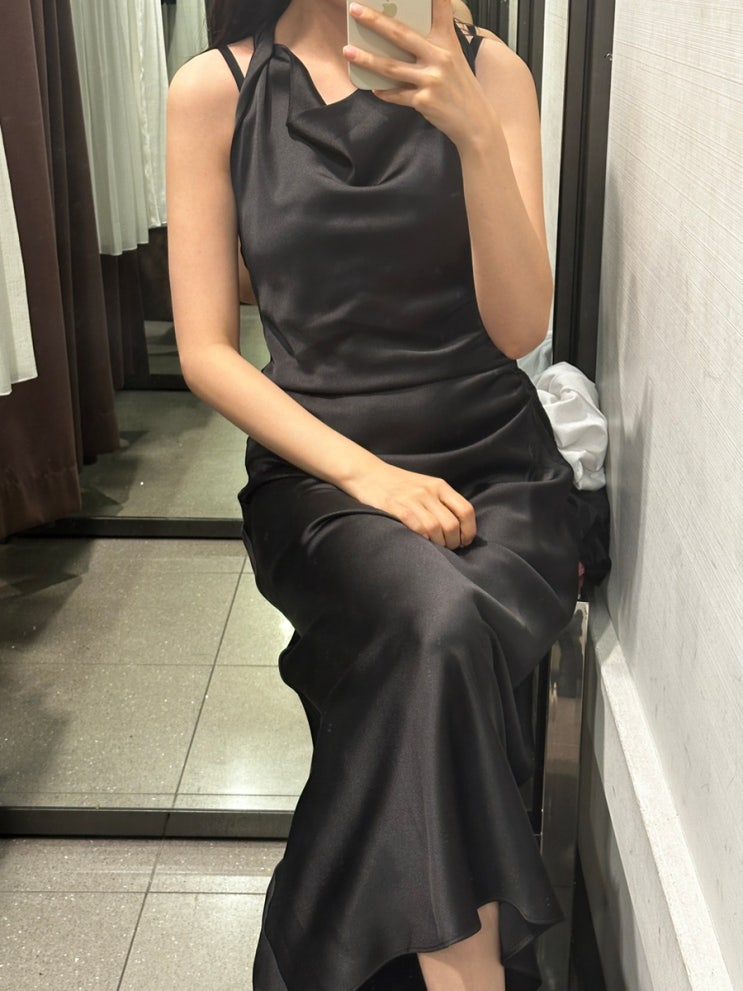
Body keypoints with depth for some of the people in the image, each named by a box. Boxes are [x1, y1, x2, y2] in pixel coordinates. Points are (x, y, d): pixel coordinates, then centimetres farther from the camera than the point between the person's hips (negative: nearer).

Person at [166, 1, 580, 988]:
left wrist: (474, 131, -21)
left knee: (432, 652, -29)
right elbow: (205, 351, -3)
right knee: (440, 624, -32)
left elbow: (520, 326, -6)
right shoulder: (215, 90, 0)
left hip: (495, 463, 1)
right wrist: (366, 474, -15)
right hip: (320, 467, -1)